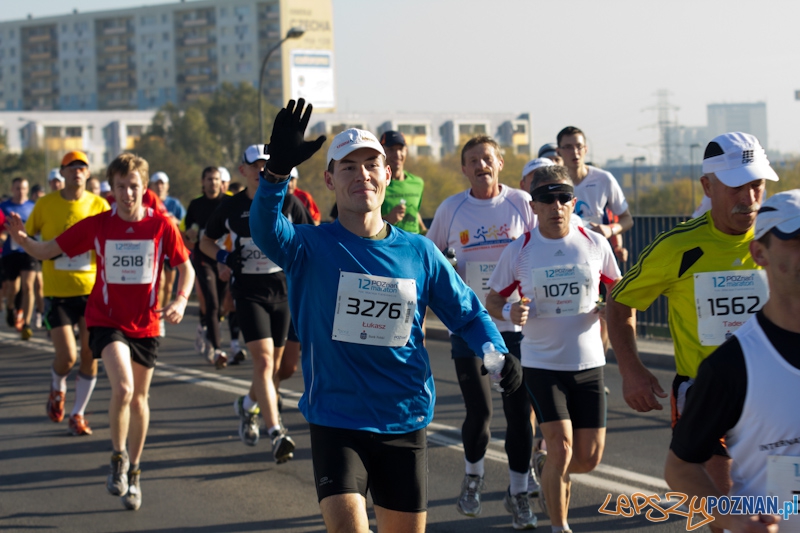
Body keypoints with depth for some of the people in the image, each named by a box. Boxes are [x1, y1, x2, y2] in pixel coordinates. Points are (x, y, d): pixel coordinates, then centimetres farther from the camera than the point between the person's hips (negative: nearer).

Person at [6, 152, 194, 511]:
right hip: (106, 320, -2)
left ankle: (133, 473, 30)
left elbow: (186, 268, 4)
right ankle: (118, 458, 0)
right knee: (122, 388, -23)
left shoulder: (161, 225, -6)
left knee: (139, 399, 12)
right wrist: (22, 240, -22)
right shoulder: (96, 225, -6)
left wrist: (181, 300, -14)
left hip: (146, 324, 2)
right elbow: (47, 251, -2)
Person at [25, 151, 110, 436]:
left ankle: (78, 413, 16)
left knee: (90, 354, -1)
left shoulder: (99, 205, 1)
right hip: (57, 291, -1)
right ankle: (57, 388, 25)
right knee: (67, 356, -10)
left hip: (91, 288, 1)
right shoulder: (45, 204, 0)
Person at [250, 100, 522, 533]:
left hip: (404, 424, 3)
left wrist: (498, 353, -9)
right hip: (335, 421, -3)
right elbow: (267, 230, -26)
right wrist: (277, 172, -44)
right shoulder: (311, 248, -5)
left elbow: (468, 312, 11)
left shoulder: (419, 253, 4)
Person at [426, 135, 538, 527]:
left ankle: (519, 494, 13)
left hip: (517, 323, 0)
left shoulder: (521, 203, 0)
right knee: (479, 411, -5)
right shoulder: (451, 209, 2)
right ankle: (473, 474, 24)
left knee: (518, 412, -1)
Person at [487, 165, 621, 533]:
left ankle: (547, 468, 39)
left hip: (589, 364, 2)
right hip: (541, 363, -2)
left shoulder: (595, 245, 0)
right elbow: (492, 301, 5)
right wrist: (509, 312, -18)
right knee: (562, 447, -14)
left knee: (590, 457, 4)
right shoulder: (518, 251, -5)